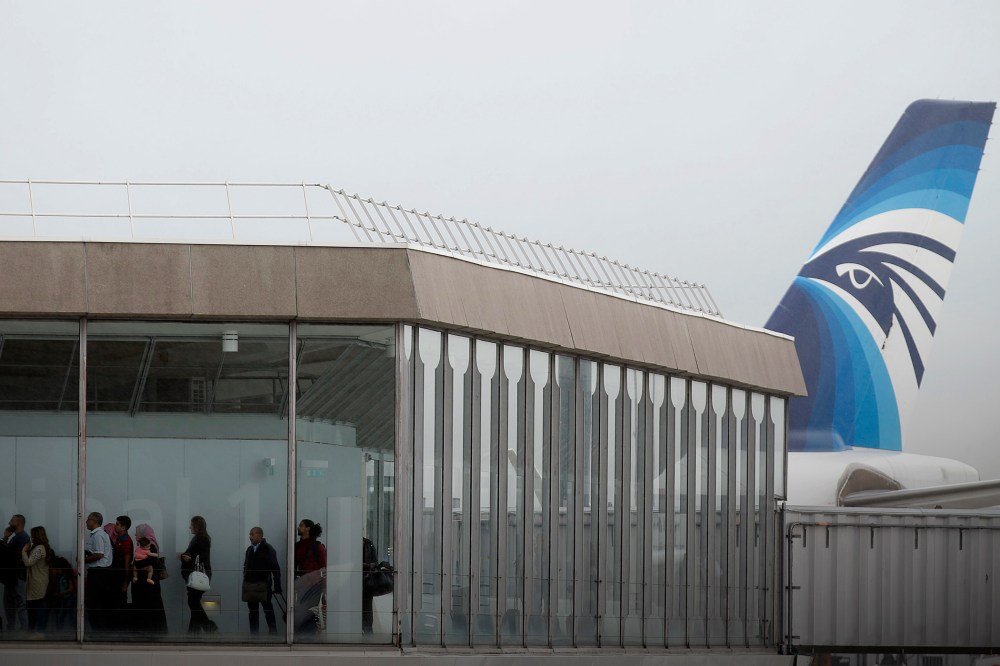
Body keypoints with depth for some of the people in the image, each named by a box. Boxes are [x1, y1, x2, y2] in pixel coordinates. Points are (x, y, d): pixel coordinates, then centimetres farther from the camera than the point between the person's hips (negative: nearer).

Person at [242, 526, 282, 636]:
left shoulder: (268, 549, -5)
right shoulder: (249, 549, 14)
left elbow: (275, 569, -9)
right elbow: (245, 568, 16)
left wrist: (277, 587, -13)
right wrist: (245, 585, 11)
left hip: (263, 586, -6)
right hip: (250, 585, 6)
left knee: (268, 610, -3)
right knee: (253, 611, 8)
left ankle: (273, 633, 1)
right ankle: (253, 634, 12)